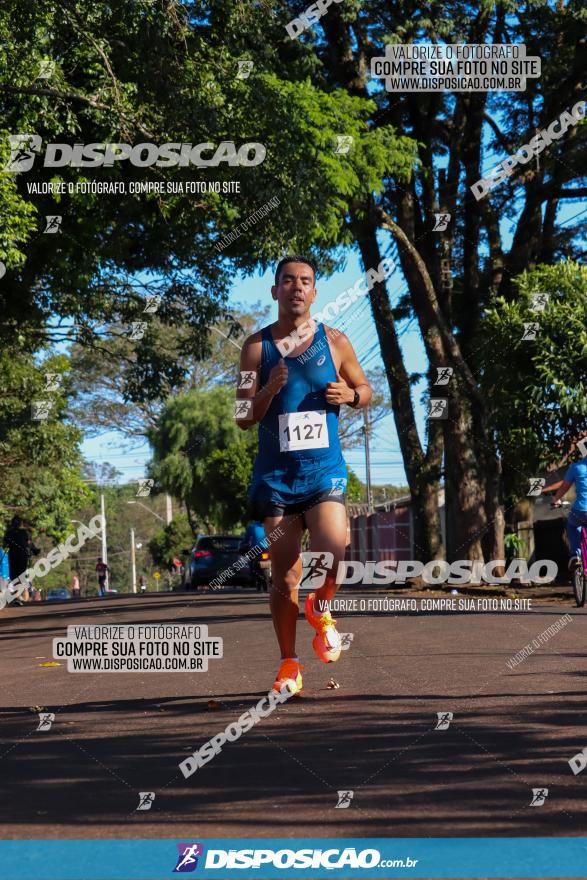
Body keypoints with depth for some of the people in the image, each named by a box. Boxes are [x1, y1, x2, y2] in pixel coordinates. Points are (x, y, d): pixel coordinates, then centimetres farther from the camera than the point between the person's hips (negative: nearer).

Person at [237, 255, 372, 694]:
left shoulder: (335, 342, 4)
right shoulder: (257, 347, 2)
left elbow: (366, 388, 17)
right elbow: (243, 418, 2)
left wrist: (351, 395, -7)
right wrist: (268, 390, -17)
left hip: (325, 470, 0)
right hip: (276, 475, 0)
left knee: (331, 558, -20)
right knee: (285, 578, 3)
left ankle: (320, 611, 13)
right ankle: (289, 663, 19)